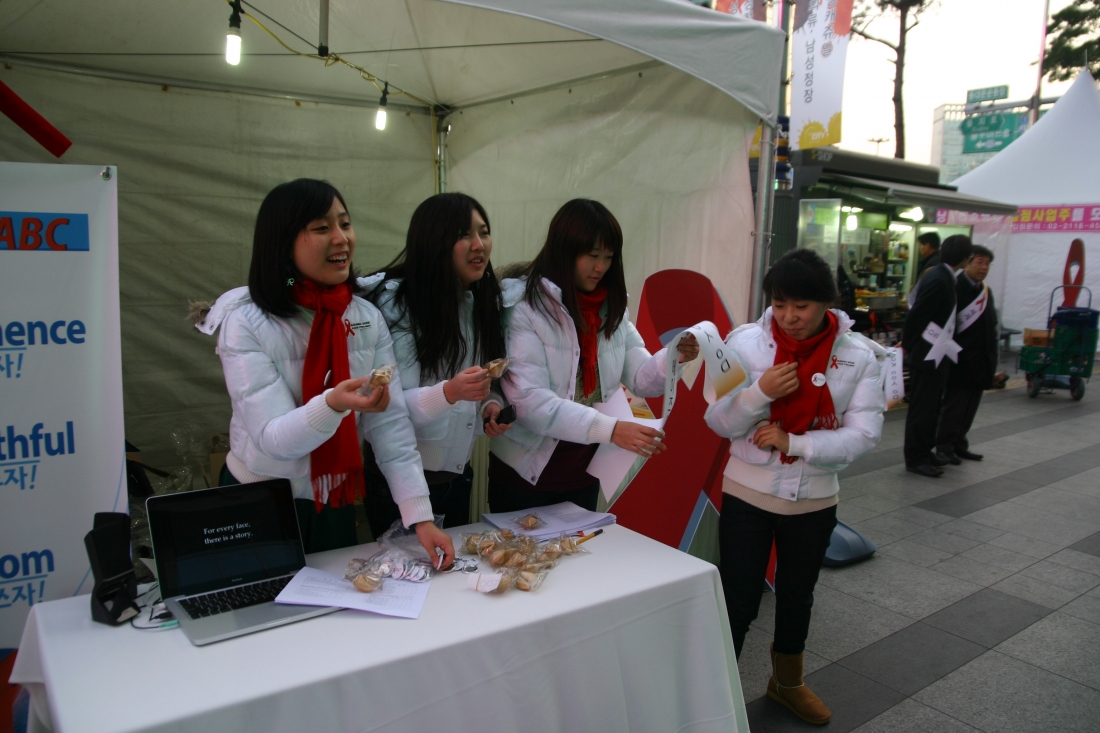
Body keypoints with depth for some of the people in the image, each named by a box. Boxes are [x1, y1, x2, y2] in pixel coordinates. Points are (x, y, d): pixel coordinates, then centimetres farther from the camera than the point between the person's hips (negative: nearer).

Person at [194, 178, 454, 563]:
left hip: (335, 505, 4)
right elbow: (274, 439, -24)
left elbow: (391, 424, -9)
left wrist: (421, 516, -17)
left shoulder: (367, 318, -6)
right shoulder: (245, 322, -17)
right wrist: (334, 404, -43)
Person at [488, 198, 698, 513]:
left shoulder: (611, 308, 4)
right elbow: (529, 400, -26)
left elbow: (639, 379, 1)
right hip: (526, 474, -6)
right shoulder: (524, 307, -17)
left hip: (584, 473, 6)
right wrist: (610, 429, -33)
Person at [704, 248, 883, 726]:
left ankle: (787, 682, 48)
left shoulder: (857, 355, -9)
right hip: (746, 496, -2)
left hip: (814, 502, 3)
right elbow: (717, 422, -11)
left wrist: (793, 443, -22)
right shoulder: (745, 342, -13)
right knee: (737, 602, 5)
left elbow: (864, 434, -12)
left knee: (797, 597, 23)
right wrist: (760, 392, -28)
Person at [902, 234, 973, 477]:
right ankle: (916, 459, 8)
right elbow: (916, 316, -21)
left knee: (930, 407, 17)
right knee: (922, 408, -1)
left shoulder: (942, 277, 9)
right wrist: (907, 346, -8)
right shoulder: (939, 281, -21)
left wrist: (908, 344, 15)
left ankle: (924, 452, 27)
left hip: (936, 356, 10)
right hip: (927, 356, -10)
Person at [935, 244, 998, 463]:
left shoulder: (986, 290, 16)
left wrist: (994, 354, 16)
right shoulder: (955, 288, -10)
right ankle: (944, 447, 5)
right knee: (954, 403, -3)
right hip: (961, 358, -8)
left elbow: (992, 324, 20)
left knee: (971, 405, 11)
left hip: (981, 360, 8)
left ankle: (959, 445, 21)